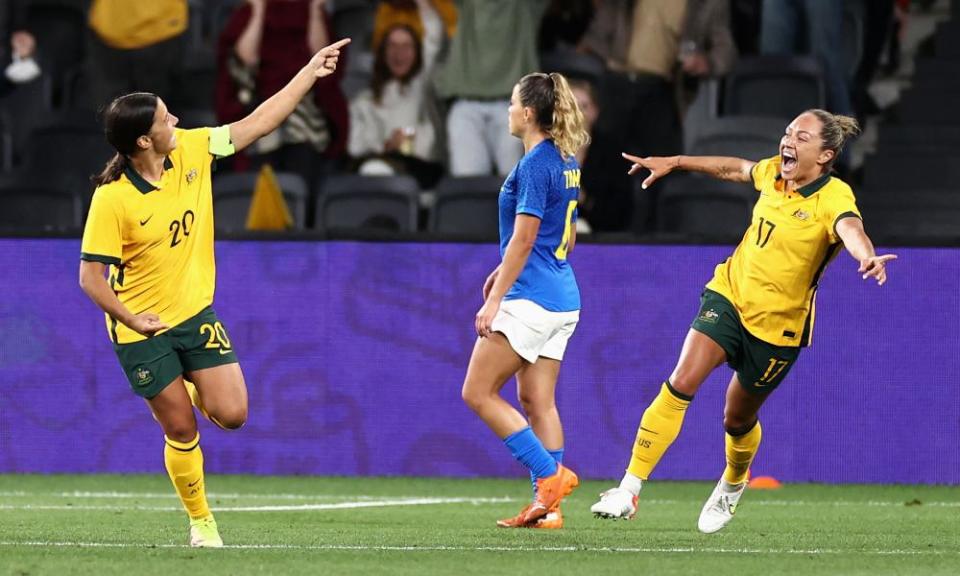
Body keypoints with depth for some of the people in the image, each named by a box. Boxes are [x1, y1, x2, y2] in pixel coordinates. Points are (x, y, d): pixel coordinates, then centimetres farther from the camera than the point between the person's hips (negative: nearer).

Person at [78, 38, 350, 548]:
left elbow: (258, 123, 3)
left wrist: (310, 72, 2)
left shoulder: (191, 150, -6)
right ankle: (200, 520, 22)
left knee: (232, 414, -6)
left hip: (195, 314, 5)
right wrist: (129, 317, -27)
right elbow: (91, 277, -18)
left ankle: (194, 389, 29)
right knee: (182, 432, 0)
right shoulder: (112, 199, -22)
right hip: (141, 327, -4)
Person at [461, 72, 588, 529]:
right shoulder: (566, 161, 13)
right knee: (538, 400, 8)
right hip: (563, 300, 9)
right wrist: (507, 271, 25)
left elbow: (524, 237, -18)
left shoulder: (534, 165, -15)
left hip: (530, 300, -9)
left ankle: (549, 474, -8)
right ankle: (547, 507, 3)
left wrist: (495, 300, -16)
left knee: (478, 393, -3)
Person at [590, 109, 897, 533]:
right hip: (729, 294, 3)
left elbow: (851, 228, -44)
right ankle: (628, 490, -17)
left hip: (776, 325, -3)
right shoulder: (773, 173, -3)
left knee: (738, 420, 13)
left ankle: (733, 486, 48)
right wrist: (673, 163, 27)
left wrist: (867, 258, -67)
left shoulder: (833, 198, -21)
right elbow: (734, 168, 20)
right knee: (681, 384, -17)